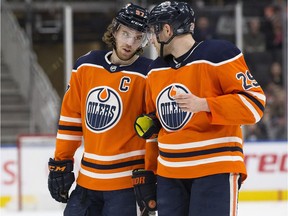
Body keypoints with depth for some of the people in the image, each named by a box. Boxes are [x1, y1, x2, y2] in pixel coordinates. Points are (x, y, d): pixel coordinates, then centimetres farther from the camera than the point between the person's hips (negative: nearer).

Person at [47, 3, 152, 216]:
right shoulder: (86, 66, 5)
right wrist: (60, 164, 11)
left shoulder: (147, 75, -10)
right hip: (88, 179, 6)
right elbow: (70, 117, 11)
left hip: (126, 180, -5)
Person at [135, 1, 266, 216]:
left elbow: (254, 103, -14)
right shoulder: (156, 70, 13)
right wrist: (149, 171, 18)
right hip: (169, 174, 7)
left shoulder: (219, 55, -9)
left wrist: (204, 105, -24)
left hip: (216, 170, -7)